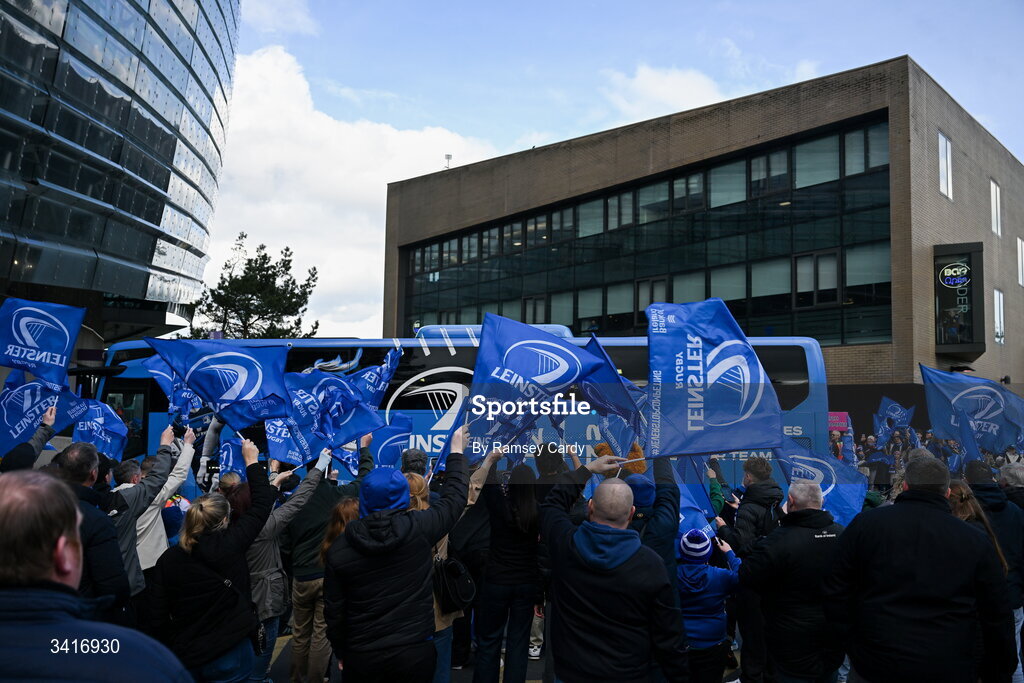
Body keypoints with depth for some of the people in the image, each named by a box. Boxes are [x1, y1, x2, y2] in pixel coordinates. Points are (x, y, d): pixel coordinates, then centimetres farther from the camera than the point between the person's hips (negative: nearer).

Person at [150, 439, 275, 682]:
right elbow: (262, 505, -4)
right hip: (231, 654, -3)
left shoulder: (167, 559, -7)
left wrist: (173, 650, 13)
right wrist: (252, 462, 6)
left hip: (187, 657, 3)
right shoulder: (230, 545, -15)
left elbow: (159, 618, -2)